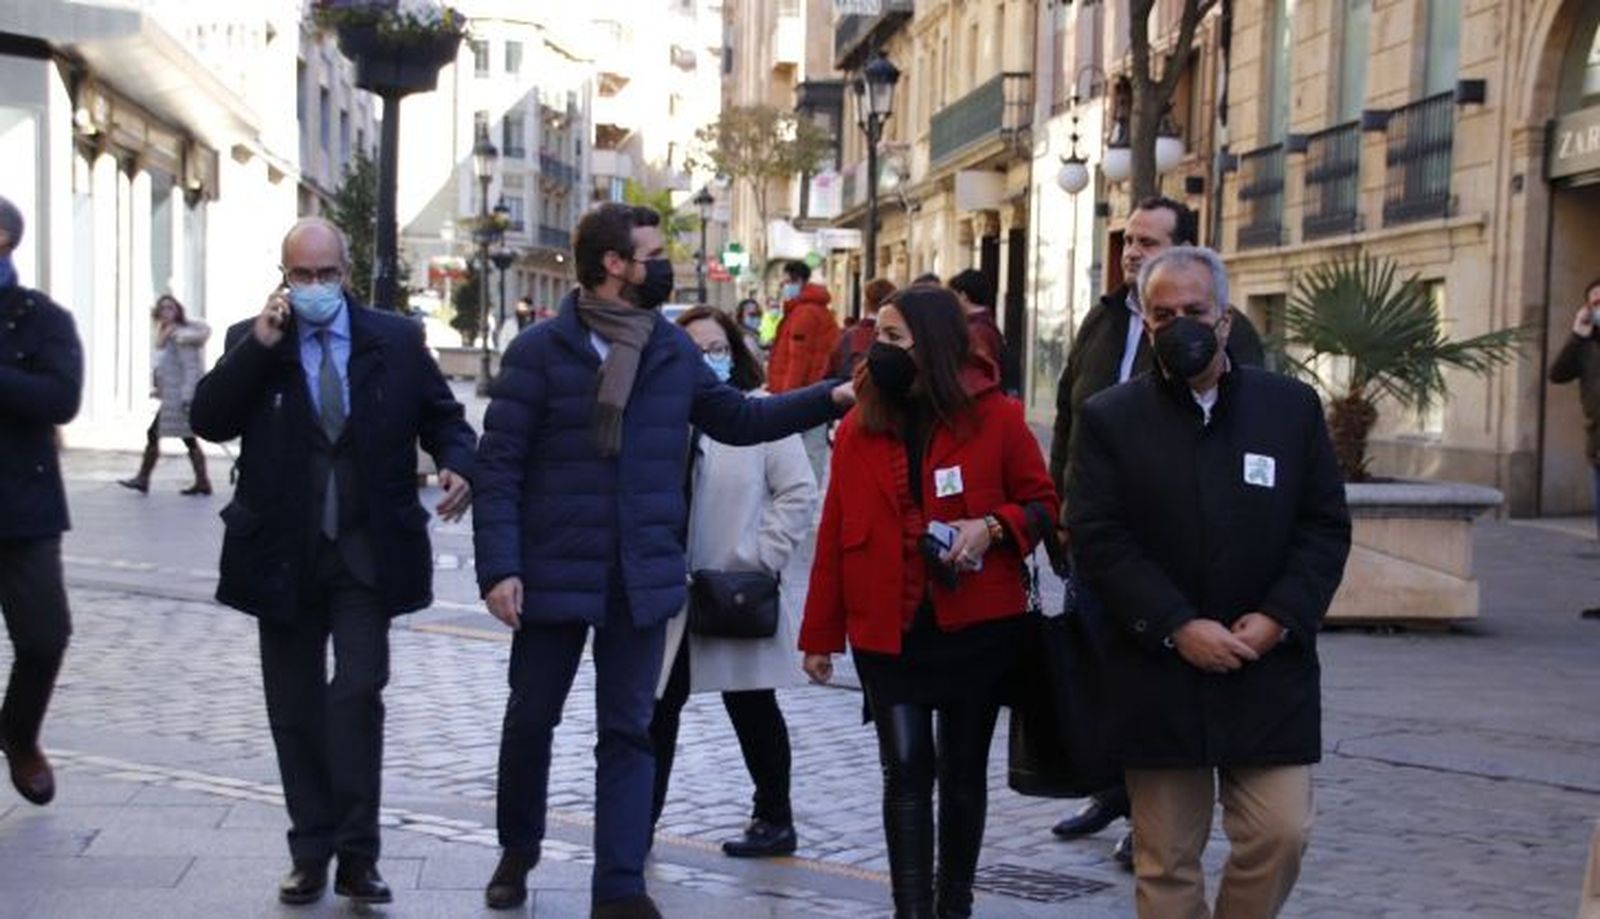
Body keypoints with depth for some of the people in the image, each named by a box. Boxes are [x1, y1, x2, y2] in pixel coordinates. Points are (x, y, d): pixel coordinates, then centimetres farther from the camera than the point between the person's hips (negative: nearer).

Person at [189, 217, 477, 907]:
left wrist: (457, 465, -13)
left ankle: (357, 854, -1)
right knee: (295, 708, 9)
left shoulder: (397, 340, 3)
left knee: (359, 692, -11)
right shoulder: (250, 341, 3)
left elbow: (443, 417, 8)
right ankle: (310, 851, 20)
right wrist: (259, 347, -17)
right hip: (283, 557, 2)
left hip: (367, 553, -1)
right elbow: (207, 421, -8)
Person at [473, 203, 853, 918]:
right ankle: (518, 851, 35)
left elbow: (735, 418, 18)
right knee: (530, 719, 12)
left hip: (642, 578, 3)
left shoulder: (673, 349, 6)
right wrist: (499, 568, -17)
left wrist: (829, 399, 9)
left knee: (627, 731, 6)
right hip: (553, 573, -3)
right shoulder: (541, 350, -8)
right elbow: (498, 465, -9)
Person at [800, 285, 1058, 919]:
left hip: (977, 624, -1)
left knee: (963, 769, 11)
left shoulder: (996, 417, -3)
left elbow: (1043, 505, 3)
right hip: (887, 628, 1)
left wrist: (992, 527, -18)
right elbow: (834, 536, 4)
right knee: (906, 768, -5)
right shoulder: (858, 426, 3)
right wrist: (820, 635, 4)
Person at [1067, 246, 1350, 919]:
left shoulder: (1293, 407, 6)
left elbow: (1326, 527, 4)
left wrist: (1279, 618, -10)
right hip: (1158, 674, -1)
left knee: (1282, 833, -3)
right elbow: (1097, 539, -7)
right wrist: (1178, 628, -15)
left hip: (1269, 671, 1)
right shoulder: (1108, 420, 1)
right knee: (1166, 860, 6)